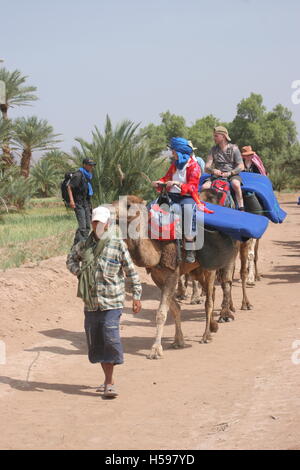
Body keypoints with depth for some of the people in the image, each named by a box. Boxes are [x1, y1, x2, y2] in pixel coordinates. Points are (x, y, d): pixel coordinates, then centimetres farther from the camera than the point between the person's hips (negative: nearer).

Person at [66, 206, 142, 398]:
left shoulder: (118, 245, -4)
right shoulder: (84, 245, 7)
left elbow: (131, 272, 0)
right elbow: (71, 258, 26)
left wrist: (137, 296, -2)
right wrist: (78, 271, 5)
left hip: (111, 302, -5)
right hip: (91, 303, 5)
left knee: (110, 339, -12)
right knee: (95, 342, 9)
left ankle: (110, 383, -8)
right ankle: (108, 379, 23)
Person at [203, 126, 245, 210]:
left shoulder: (234, 148, 2)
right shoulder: (214, 150, 12)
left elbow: (241, 166, -4)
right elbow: (206, 168, 4)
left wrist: (229, 173, -20)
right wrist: (213, 170, -20)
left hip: (232, 174, -3)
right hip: (217, 175, 3)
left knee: (235, 184, -37)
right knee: (204, 187, -23)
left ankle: (241, 209, -33)